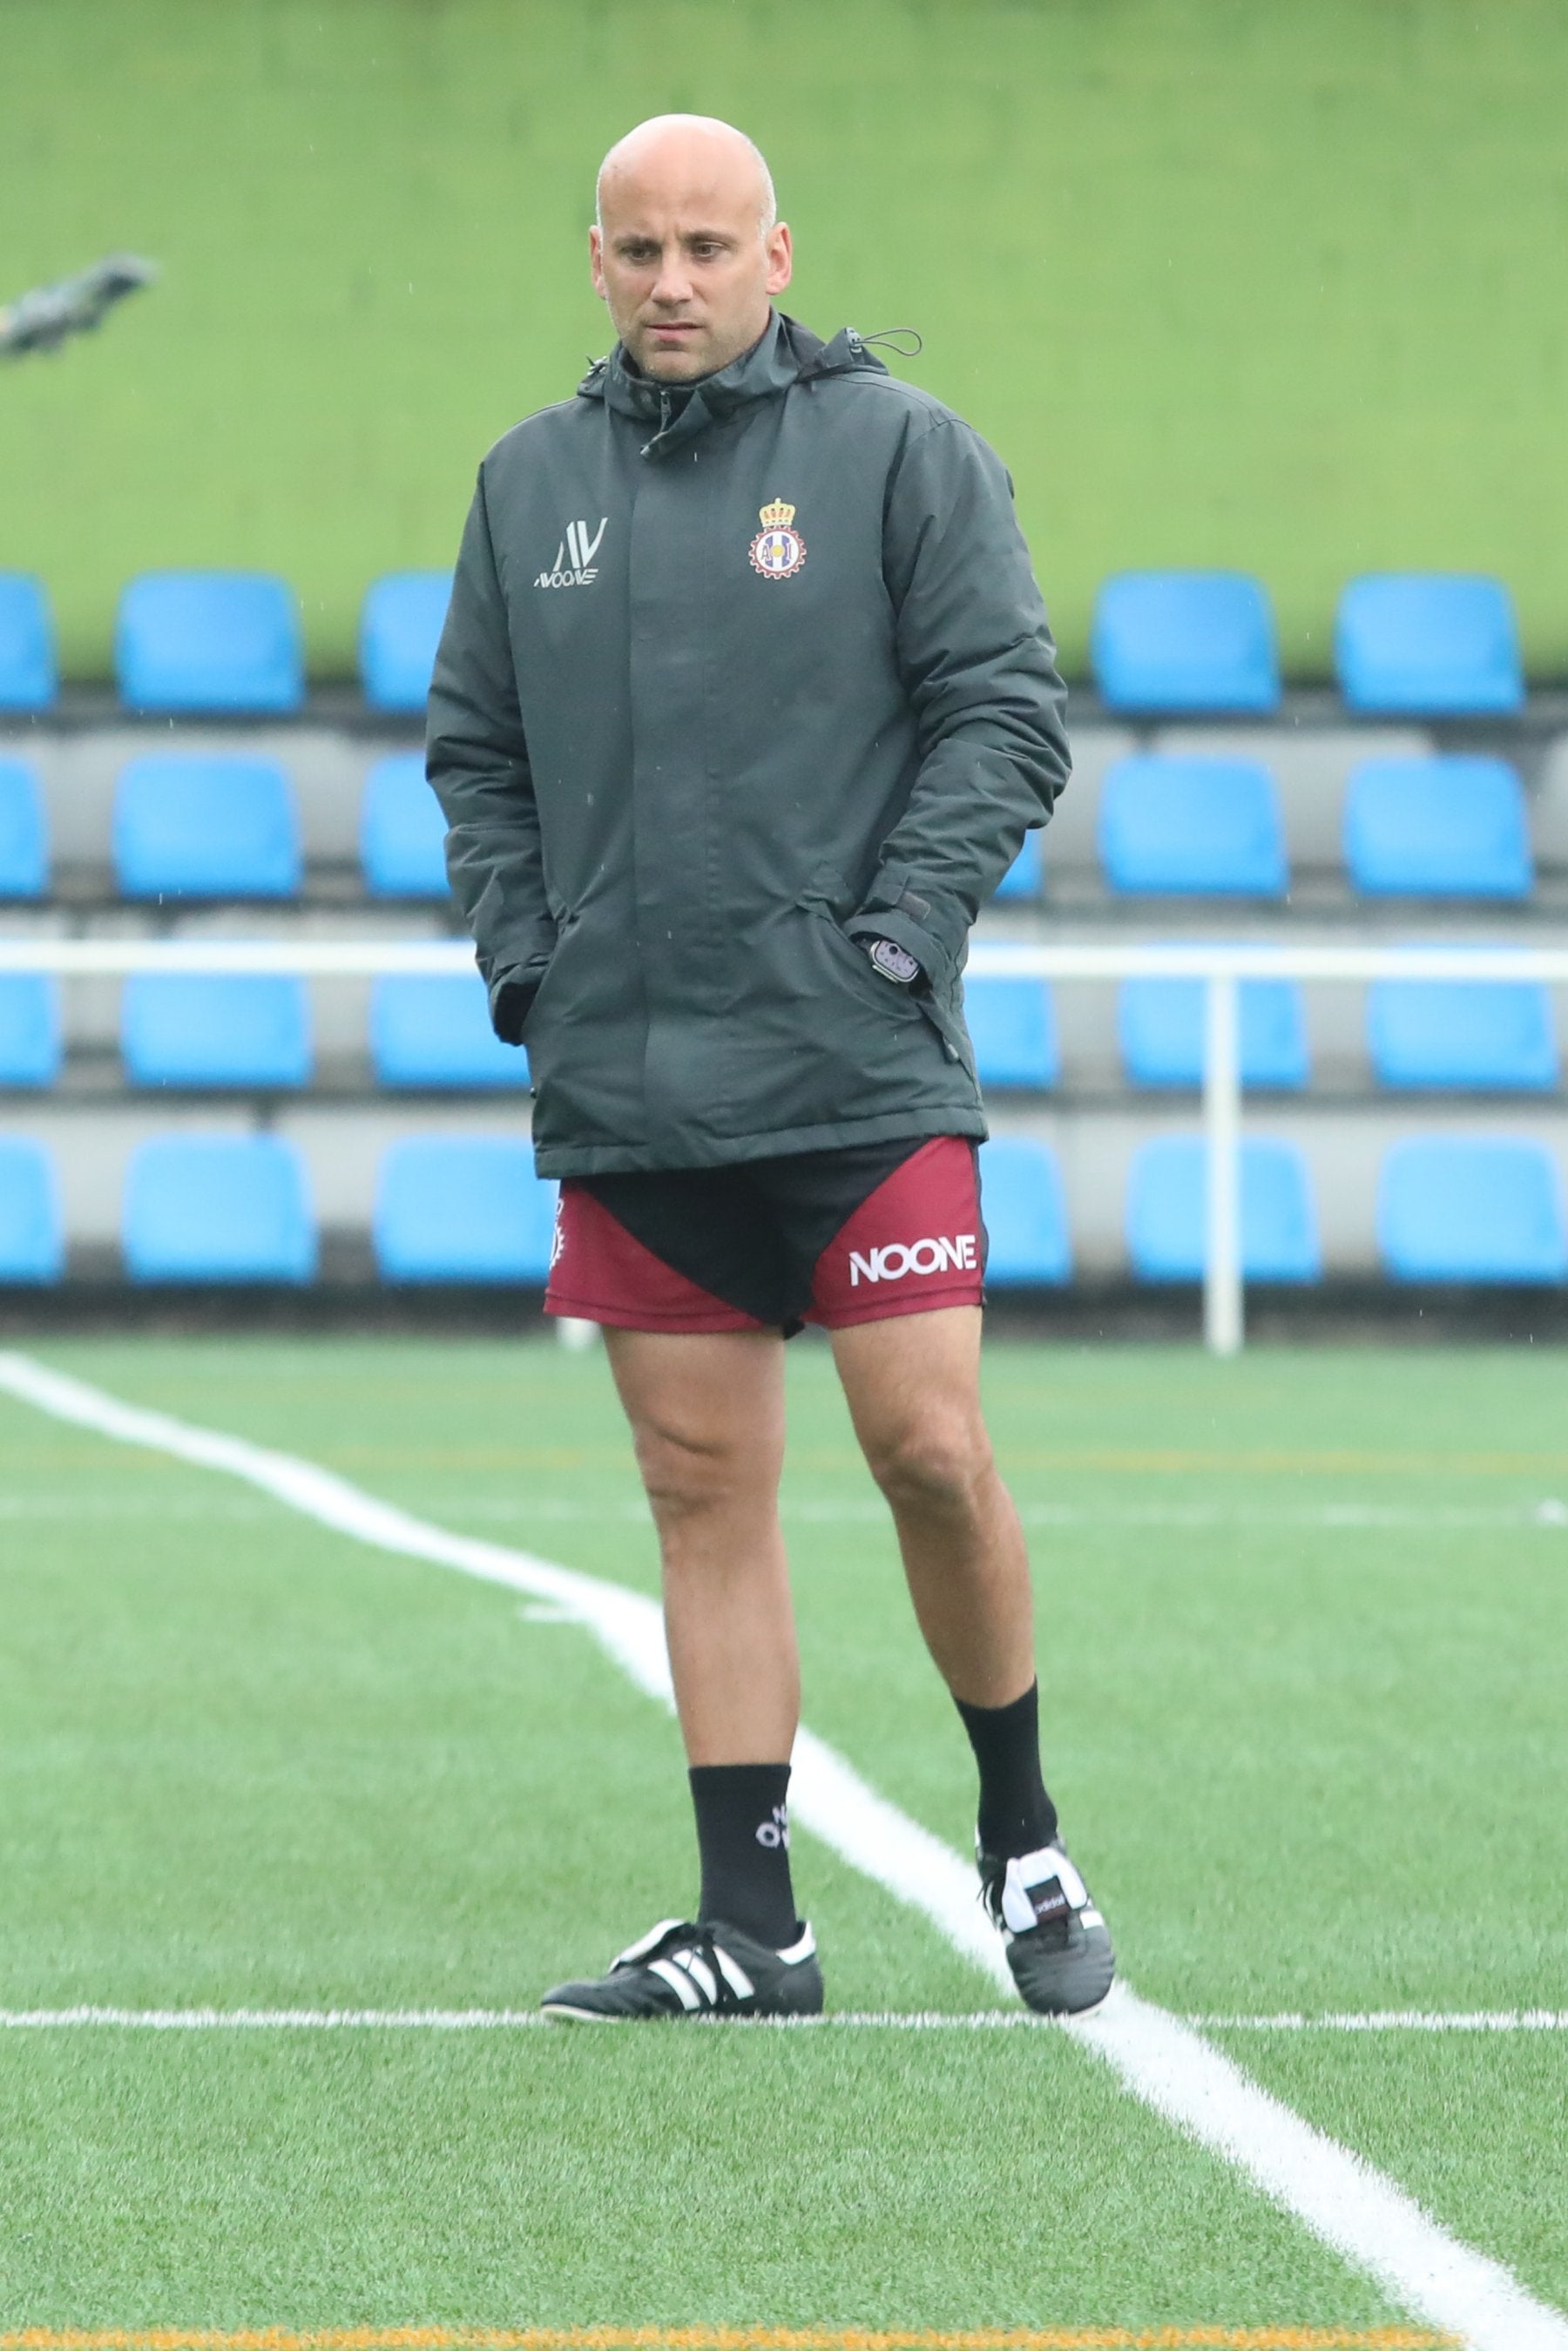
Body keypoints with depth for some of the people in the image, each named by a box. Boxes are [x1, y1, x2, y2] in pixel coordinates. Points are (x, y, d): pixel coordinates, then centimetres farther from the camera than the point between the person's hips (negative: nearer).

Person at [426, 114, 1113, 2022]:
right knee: (704, 1493, 4)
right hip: (622, 1094, 4)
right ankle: (748, 1926, 7)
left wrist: (895, 928, -10)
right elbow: (473, 744, 19)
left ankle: (1024, 1845, 13)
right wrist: (521, 956, 6)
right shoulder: (530, 481, 13)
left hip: (861, 1076, -4)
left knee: (931, 1453, -8)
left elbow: (1007, 711, -2)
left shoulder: (900, 451, 0)